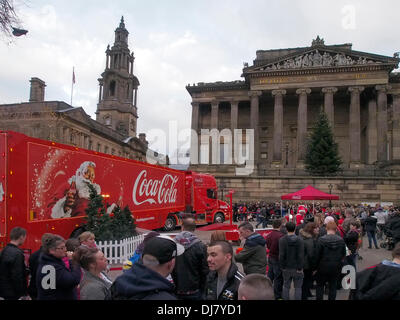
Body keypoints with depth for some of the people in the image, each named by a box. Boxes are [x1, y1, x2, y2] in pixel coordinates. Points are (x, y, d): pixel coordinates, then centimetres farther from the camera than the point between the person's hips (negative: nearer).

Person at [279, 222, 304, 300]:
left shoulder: (282, 240, -8)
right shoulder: (300, 240, -11)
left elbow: (281, 255, -9)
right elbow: (301, 256, -12)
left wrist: (282, 267, 0)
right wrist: (300, 268, -5)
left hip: (286, 267, 1)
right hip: (297, 268, -1)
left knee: (286, 286, 14)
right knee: (298, 287, 10)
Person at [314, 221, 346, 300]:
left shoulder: (321, 240, -16)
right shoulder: (341, 240, -6)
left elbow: (317, 255, -12)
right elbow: (343, 254, 4)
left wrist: (316, 266, 0)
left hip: (323, 267, -2)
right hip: (336, 267, 3)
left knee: (320, 285, 13)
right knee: (333, 286, 14)